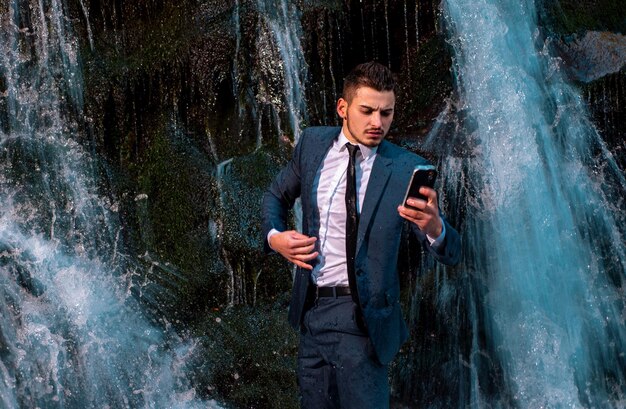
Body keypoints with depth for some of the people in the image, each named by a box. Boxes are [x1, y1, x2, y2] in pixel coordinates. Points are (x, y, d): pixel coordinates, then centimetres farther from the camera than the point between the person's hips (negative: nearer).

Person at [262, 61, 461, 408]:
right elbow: (277, 195, 20)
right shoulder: (313, 143, 3)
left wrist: (433, 226, -34)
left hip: (360, 318, -4)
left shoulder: (406, 169, -9)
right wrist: (274, 236, -1)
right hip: (310, 310, 4)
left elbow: (450, 254, -11)